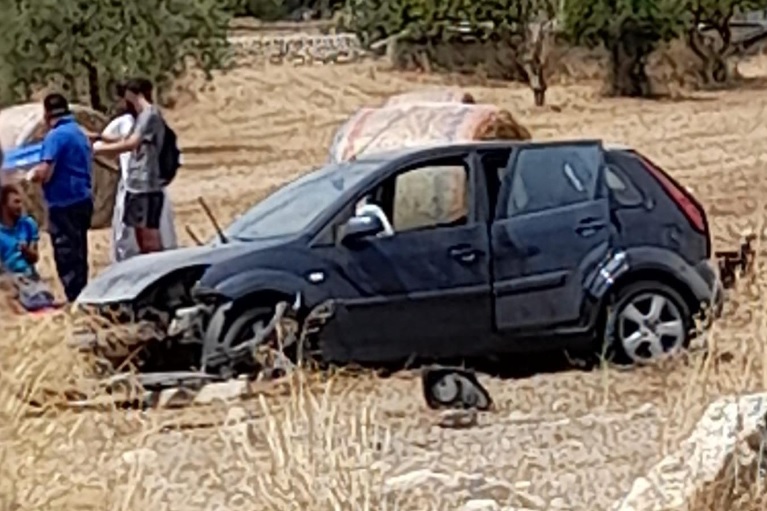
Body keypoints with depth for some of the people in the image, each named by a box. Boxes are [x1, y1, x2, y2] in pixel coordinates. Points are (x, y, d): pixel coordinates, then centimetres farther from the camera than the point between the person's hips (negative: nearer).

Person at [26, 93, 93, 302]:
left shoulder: (56, 135, -15)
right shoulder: (79, 132, 14)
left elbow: (44, 173, -21)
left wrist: (31, 174, -1)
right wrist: (40, 171, 23)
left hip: (64, 204, -9)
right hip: (81, 201, 9)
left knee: (67, 258, -5)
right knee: (77, 255, 15)